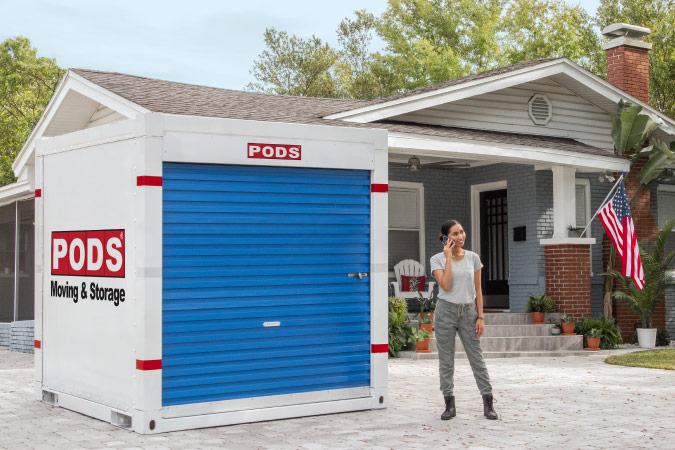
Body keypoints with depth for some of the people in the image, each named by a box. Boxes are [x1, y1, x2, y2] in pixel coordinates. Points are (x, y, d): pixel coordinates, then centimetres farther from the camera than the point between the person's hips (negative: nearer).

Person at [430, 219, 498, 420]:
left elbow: (478, 290, 6)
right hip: (446, 311, -1)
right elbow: (446, 285, -18)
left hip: (468, 311, 1)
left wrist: (480, 316, 0)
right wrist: (449, 257, -16)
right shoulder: (437, 259, -4)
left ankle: (488, 404, 6)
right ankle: (450, 405, 11)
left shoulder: (473, 258, 3)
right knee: (446, 360, 3)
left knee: (477, 358, 2)